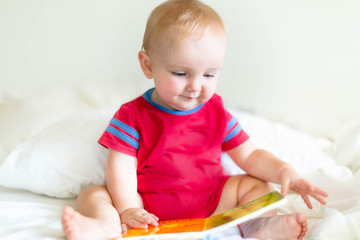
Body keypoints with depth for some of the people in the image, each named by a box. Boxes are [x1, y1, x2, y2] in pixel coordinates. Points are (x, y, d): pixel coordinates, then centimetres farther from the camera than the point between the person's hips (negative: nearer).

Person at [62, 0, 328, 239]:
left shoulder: (216, 113, 4)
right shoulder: (133, 115, -5)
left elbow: (251, 156, 4)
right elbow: (122, 167, -11)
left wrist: (283, 171, -15)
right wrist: (127, 209, -27)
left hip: (208, 202, 3)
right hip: (149, 207, -2)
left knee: (256, 183, -7)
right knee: (93, 195, -19)